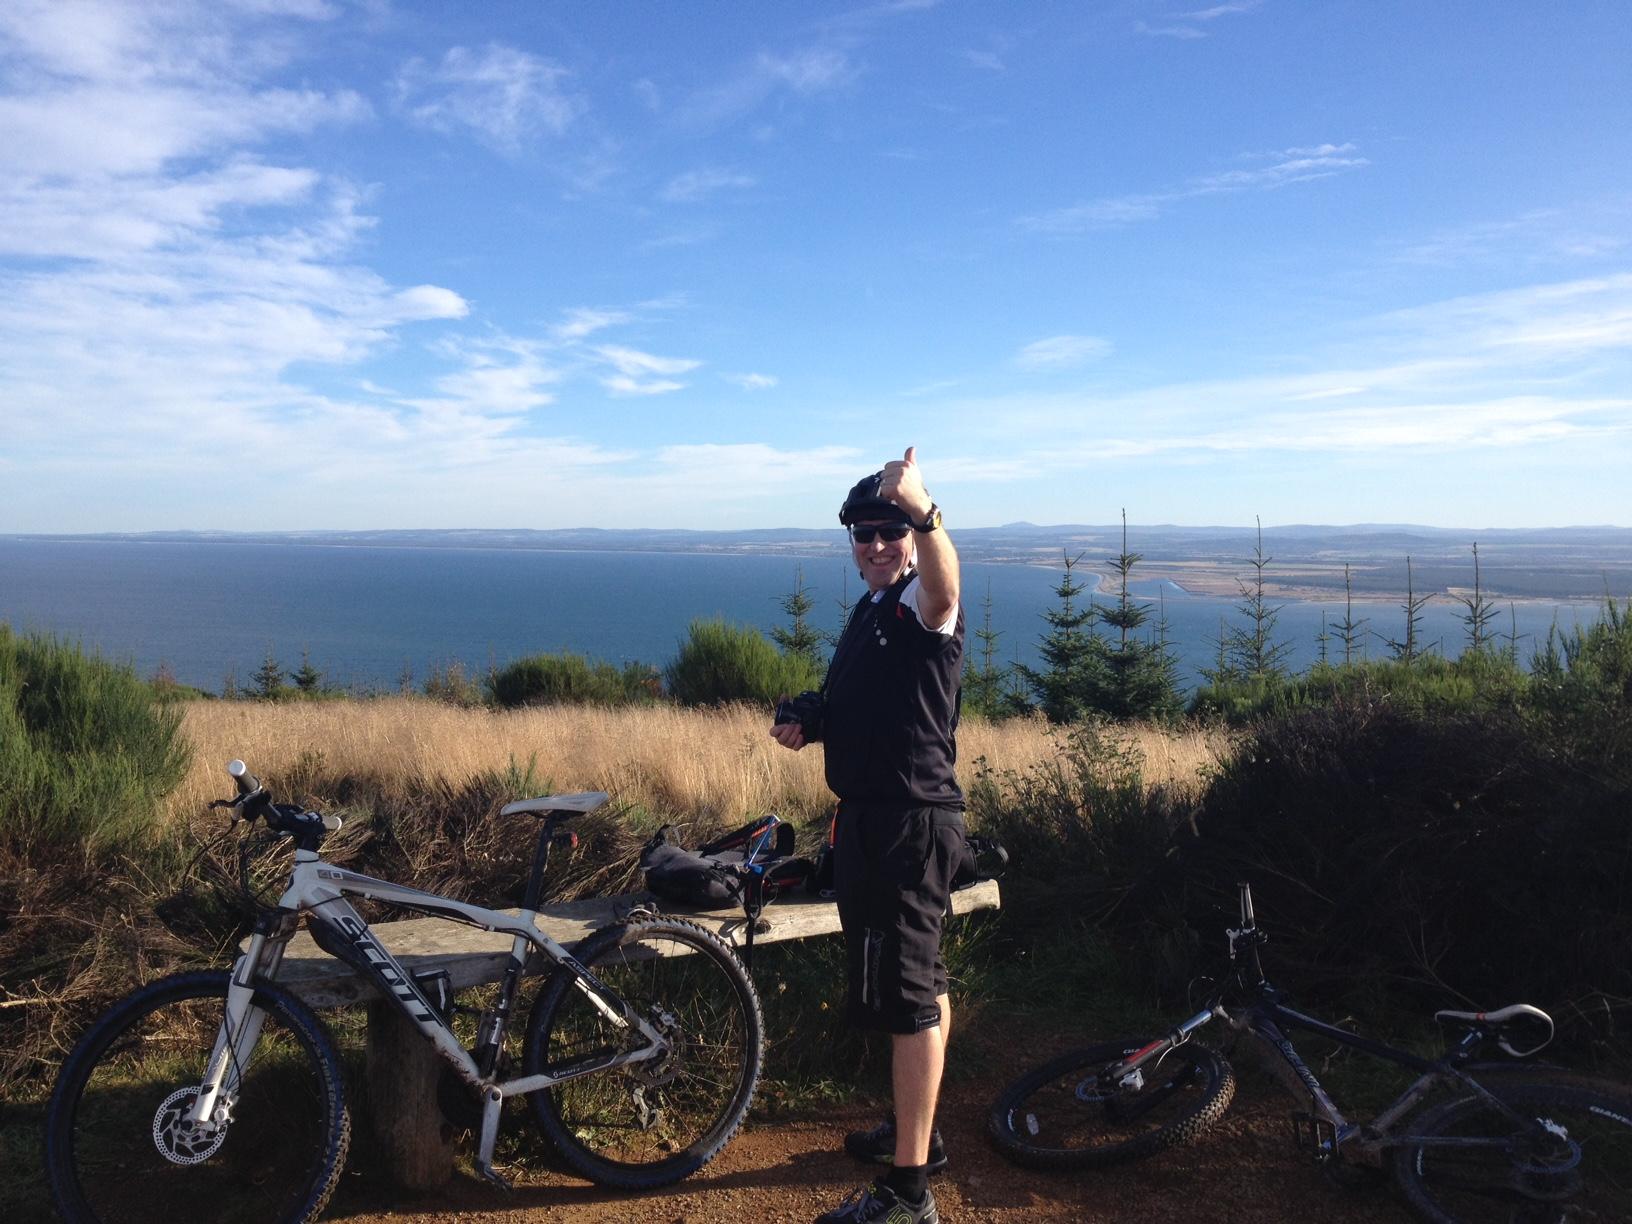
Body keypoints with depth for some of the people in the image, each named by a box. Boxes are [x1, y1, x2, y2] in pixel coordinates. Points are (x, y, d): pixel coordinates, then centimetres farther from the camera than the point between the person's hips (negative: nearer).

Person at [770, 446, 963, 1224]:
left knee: (906, 996, -5)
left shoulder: (923, 604, -13)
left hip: (912, 822, -10)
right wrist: (807, 727, 5)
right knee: (922, 983, 21)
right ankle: (916, 1133, 37)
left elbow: (945, 583, -40)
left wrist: (922, 509, -59)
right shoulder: (870, 612, 15)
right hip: (872, 817, 10)